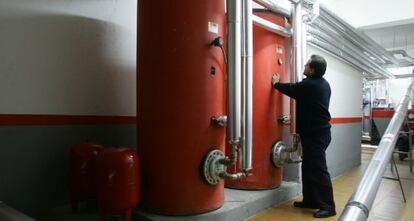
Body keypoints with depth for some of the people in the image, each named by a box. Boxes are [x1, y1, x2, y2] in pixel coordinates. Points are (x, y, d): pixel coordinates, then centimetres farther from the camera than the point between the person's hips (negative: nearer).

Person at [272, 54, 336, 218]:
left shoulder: (309, 85, -17)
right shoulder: (323, 84, 11)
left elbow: (290, 89, -2)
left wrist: (276, 83, 16)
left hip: (315, 134, -10)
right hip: (319, 131, 10)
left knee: (319, 169, -6)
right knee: (309, 167, 14)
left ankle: (328, 206, 0)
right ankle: (311, 200, 22)